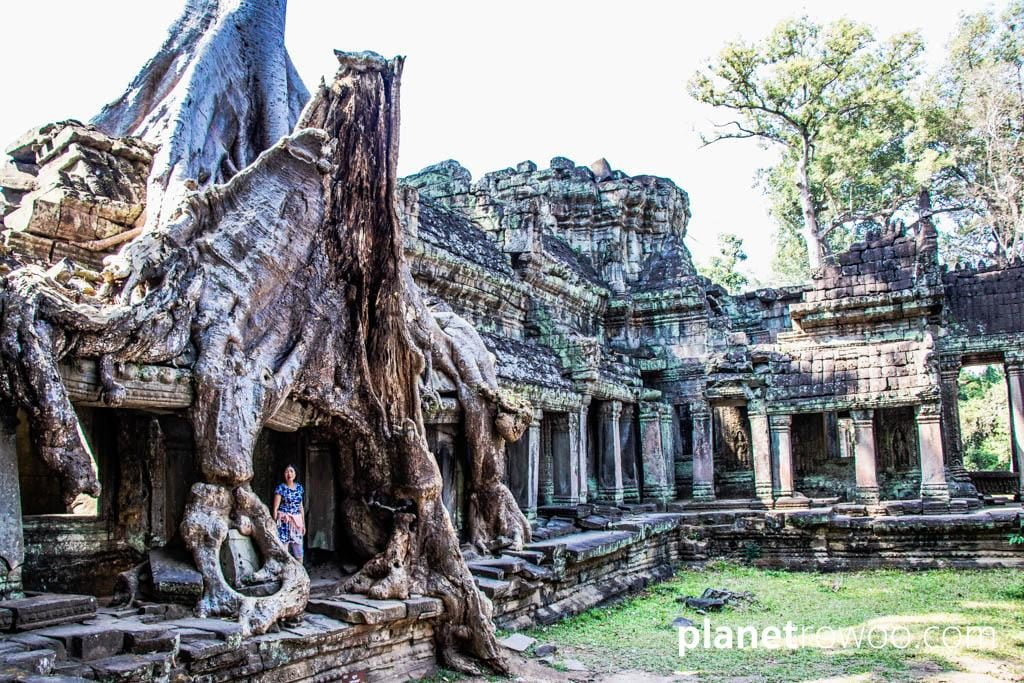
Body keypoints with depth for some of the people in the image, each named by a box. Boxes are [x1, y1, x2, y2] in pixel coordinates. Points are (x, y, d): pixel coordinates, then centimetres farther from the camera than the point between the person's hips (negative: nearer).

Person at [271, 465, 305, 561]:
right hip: (284, 522, -4)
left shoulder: (299, 487, 10)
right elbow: (276, 507, -6)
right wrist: (275, 523, -12)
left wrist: (303, 523, 13)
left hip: (297, 522, 4)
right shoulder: (280, 488, -4)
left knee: (299, 553, 6)